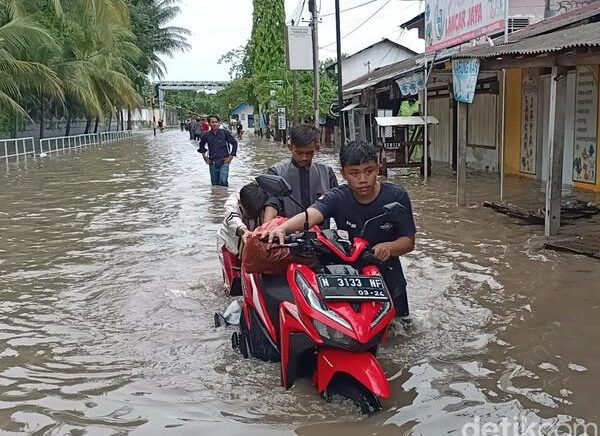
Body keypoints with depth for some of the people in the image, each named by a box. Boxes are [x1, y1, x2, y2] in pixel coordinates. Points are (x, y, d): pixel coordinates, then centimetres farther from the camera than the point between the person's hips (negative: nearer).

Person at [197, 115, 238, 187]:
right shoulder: (206, 135, 2)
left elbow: (234, 143, 5)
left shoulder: (225, 133, -4)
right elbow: (201, 145, 23)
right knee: (214, 184, 10)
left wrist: (231, 156, 2)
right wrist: (204, 156, 14)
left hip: (224, 162, -3)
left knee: (223, 182, -17)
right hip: (212, 163, 3)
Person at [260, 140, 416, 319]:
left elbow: (409, 241, -10)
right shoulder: (337, 198, -15)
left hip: (388, 277, 1)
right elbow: (309, 215, -34)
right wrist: (281, 228, -54)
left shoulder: (396, 196, -13)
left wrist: (389, 247, -33)